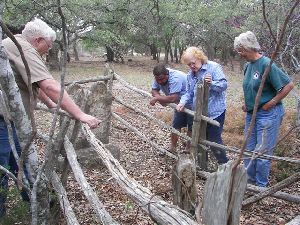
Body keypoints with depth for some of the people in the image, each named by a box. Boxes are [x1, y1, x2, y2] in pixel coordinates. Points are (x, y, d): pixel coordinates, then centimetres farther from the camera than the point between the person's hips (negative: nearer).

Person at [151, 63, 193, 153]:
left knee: (191, 129, 4)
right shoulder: (159, 77, -13)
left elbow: (172, 98, -42)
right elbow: (154, 90, -3)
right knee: (176, 126, 13)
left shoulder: (175, 78, -38)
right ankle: (172, 148, 26)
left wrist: (157, 98, -32)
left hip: (191, 104, -8)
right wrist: (160, 99, -23)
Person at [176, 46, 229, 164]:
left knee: (214, 139, -4)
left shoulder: (214, 67, -13)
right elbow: (189, 93, 11)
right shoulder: (190, 74, 9)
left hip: (215, 112, -7)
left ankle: (224, 164, 13)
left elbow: (224, 85, -19)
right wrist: (182, 102, -7)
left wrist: (212, 83, -38)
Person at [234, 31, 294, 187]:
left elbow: (288, 85, -19)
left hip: (268, 114, -8)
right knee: (249, 149, 16)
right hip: (251, 114, 8)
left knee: (262, 151, 2)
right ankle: (250, 181, 31)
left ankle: (261, 186, 17)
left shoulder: (266, 64, -20)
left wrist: (271, 103, -17)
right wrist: (247, 104, 9)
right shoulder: (248, 65, 5)